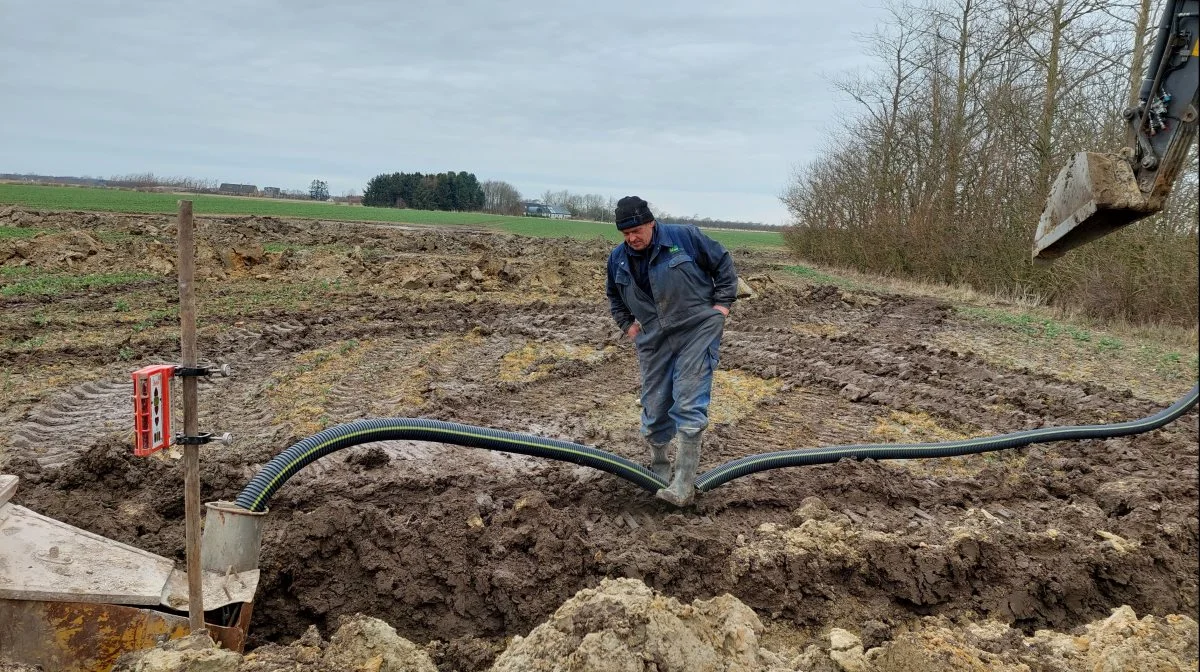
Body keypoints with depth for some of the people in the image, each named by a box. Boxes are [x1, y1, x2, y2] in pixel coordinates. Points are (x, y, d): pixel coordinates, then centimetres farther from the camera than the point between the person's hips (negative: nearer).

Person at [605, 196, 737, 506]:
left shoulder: (684, 237, -10)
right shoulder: (618, 258, 4)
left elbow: (722, 261, 1)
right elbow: (614, 296, 23)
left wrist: (723, 302, -2)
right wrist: (627, 324, 12)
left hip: (697, 332, -4)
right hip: (654, 341, 5)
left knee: (689, 405, -11)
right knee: (654, 407, 8)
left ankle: (684, 483, -8)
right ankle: (658, 466, 30)